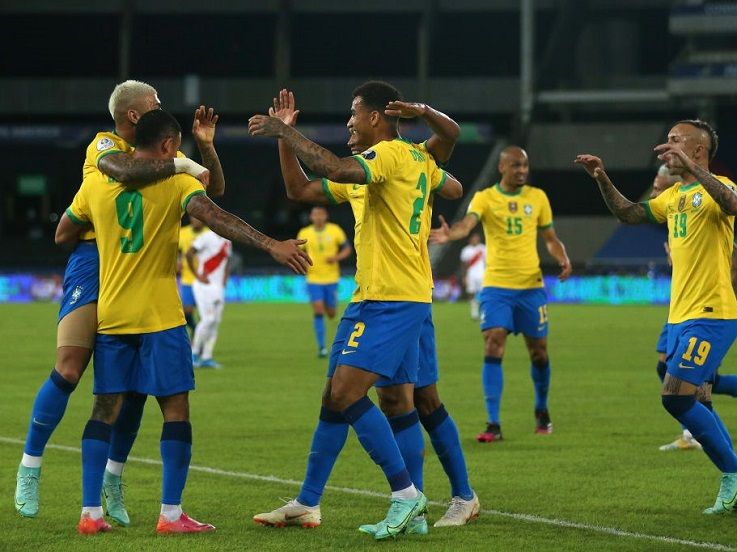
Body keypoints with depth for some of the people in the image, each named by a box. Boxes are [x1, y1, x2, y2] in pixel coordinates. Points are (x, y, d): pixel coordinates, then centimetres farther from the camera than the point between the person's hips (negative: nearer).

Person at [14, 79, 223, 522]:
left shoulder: (154, 157, 14)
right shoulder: (105, 146, -7)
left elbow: (215, 189, 18)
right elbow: (126, 172, -32)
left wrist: (206, 146, 3)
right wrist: (180, 165, -24)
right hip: (95, 263, -6)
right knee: (68, 371, -12)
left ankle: (113, 480, 14)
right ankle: (30, 467, 1)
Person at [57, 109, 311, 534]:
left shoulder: (96, 183, 6)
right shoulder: (175, 183, -7)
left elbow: (62, 235, 16)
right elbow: (216, 218, -23)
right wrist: (271, 245, -30)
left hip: (110, 318, 4)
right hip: (160, 319, -4)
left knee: (106, 410, 8)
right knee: (176, 409, 1)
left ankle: (91, 512, 4)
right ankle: (171, 514, -4)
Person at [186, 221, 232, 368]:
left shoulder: (227, 241, 13)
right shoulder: (207, 237, -10)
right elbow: (189, 253, -15)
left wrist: (224, 280, 14)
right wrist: (197, 275, -12)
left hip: (218, 286, 7)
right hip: (205, 285, -7)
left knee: (216, 321, 3)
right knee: (208, 319, -14)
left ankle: (206, 357, 5)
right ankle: (194, 353, -3)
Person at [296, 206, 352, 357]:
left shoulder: (335, 231, -2)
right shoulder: (304, 234, 0)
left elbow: (347, 249, 5)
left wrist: (337, 257, -15)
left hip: (331, 278, 1)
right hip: (313, 278, -1)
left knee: (331, 313, 6)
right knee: (318, 310, -14)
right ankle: (321, 346, -11)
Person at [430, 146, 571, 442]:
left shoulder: (537, 197, 5)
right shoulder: (485, 198, -3)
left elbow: (551, 238, 14)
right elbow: (467, 224, -23)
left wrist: (563, 259, -7)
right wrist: (450, 234, -46)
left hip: (531, 285, 2)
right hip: (496, 286, -2)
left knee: (538, 350, 10)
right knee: (493, 347, -14)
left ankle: (542, 411, 35)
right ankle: (493, 424, -13)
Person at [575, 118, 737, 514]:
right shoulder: (674, 195, 17)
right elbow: (628, 214, 25)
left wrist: (690, 167, -39)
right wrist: (602, 179, 11)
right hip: (680, 316, 9)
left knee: (676, 396, -15)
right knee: (697, 404, 10)